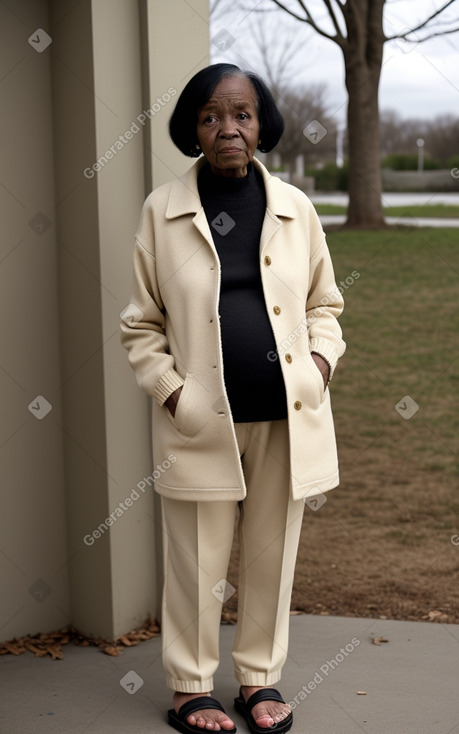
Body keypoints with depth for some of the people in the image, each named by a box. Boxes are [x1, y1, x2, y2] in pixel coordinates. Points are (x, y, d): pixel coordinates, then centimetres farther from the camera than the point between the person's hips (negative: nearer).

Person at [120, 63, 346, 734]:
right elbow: (141, 323, 3)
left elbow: (323, 300, 17)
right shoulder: (163, 212, 0)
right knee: (198, 561, 6)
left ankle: (259, 677, 29)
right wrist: (171, 391, -8)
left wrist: (322, 355, 0)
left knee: (272, 554, 12)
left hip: (288, 415, 2)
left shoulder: (295, 208, 6)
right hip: (201, 419, -2)